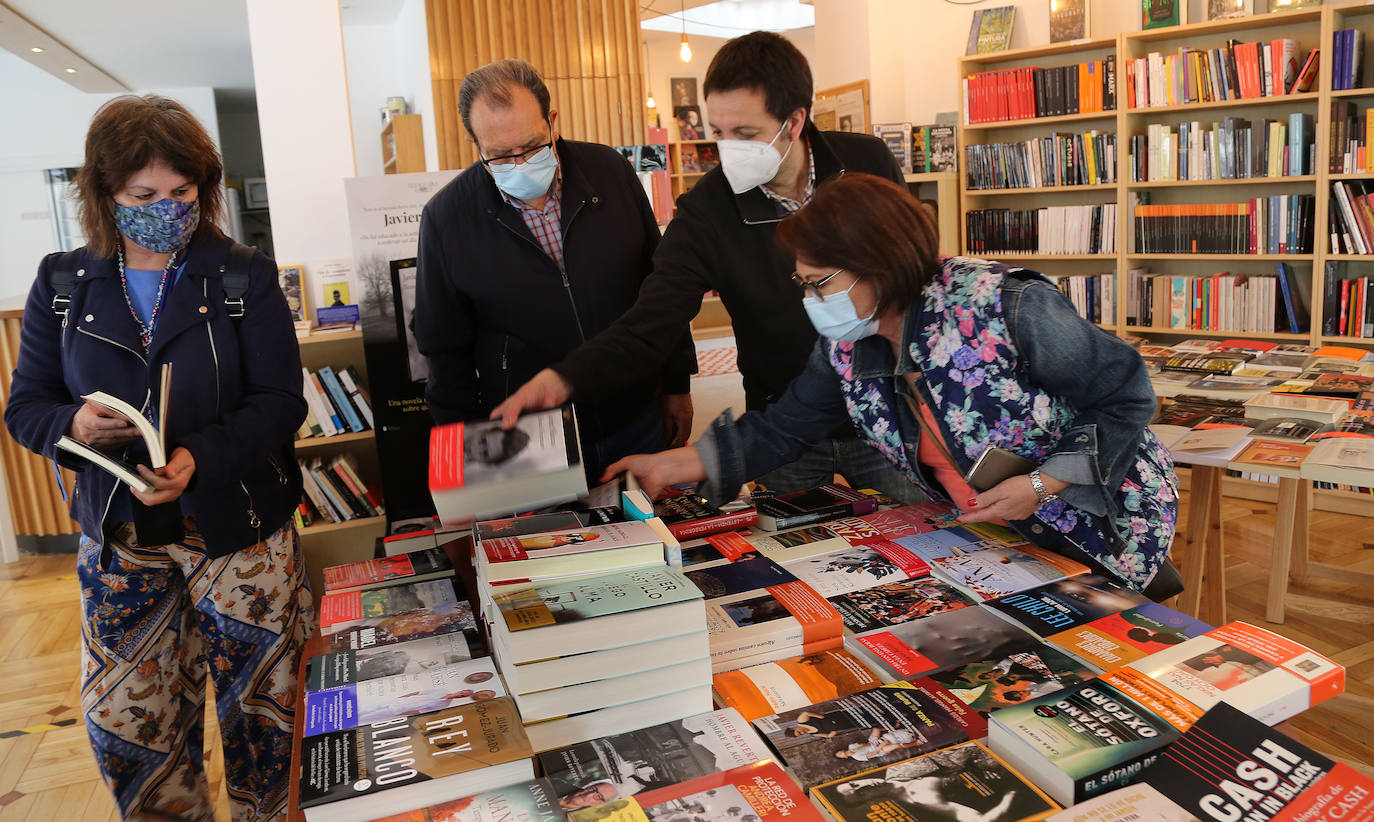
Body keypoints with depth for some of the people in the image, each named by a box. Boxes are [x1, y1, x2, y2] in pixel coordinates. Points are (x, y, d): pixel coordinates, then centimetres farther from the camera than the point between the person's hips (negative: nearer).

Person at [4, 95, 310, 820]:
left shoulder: (244, 276, -5)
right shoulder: (63, 284, 3)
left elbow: (279, 401, -9)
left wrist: (201, 458, -25)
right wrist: (75, 426, -18)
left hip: (238, 531, -2)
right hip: (118, 538, 2)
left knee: (258, 707, 9)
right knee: (123, 723, 8)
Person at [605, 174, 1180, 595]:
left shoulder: (1008, 306, -29)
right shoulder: (846, 349, -11)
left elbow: (1127, 395, -18)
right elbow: (782, 428, -5)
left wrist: (1042, 485, -26)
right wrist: (676, 464, -15)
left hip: (1107, 519, -5)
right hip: (1001, 535, 5)